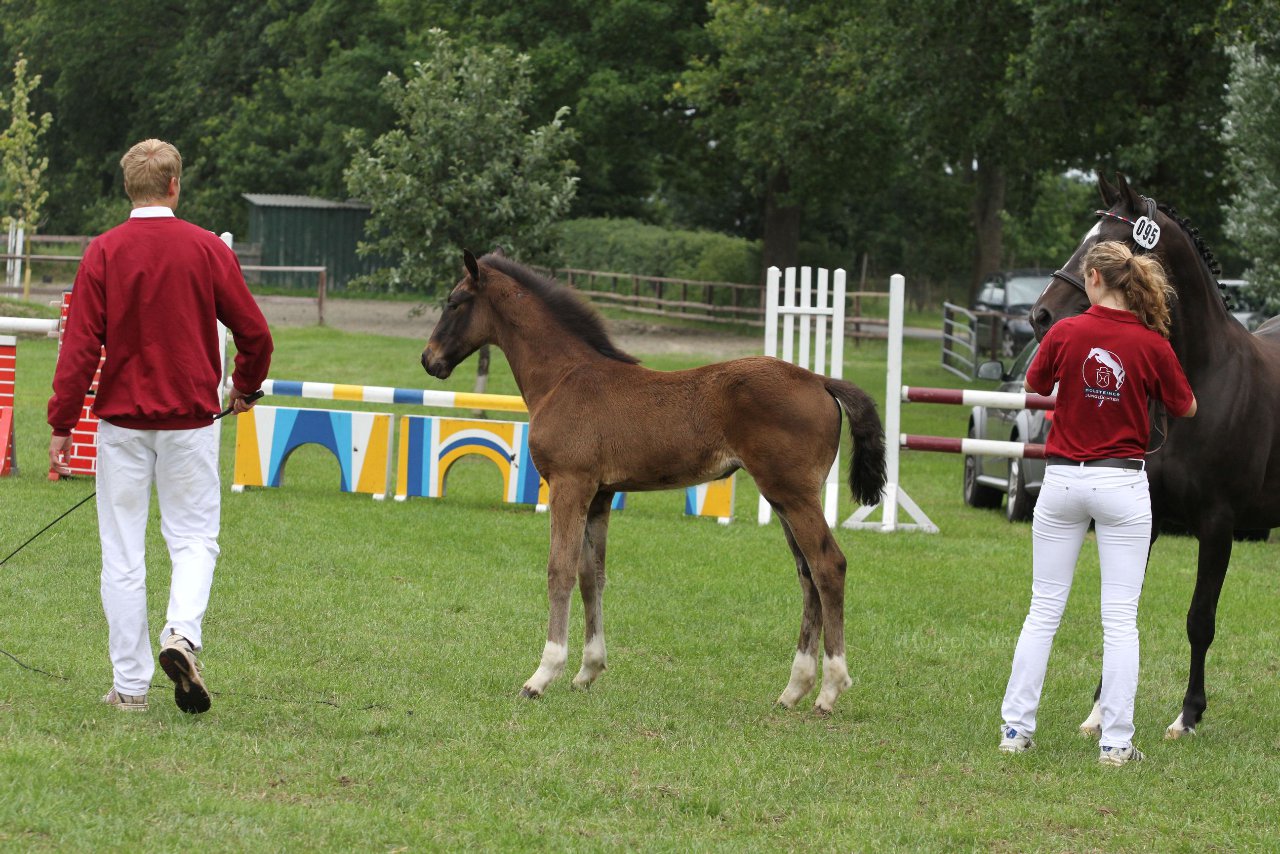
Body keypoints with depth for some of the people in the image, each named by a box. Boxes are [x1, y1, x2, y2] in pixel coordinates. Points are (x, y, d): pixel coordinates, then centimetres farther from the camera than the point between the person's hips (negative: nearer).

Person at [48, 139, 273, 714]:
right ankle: (182, 634, -17)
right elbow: (255, 333, 0)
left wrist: (61, 425, -4)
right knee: (195, 538, 10)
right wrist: (245, 387, 20)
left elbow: (80, 346, -9)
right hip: (190, 419, 0)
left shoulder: (103, 253, -5)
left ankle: (131, 684, 6)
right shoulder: (207, 250, -3)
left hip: (121, 419, 0)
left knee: (123, 553, 6)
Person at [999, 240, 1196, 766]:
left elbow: (1034, 385, 10)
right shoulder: (1153, 346, -7)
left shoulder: (1065, 334, -7)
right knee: (1120, 619, 2)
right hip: (1123, 484, -1)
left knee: (1043, 611, 10)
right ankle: (1116, 741, 1)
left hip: (1063, 480, 1)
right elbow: (1185, 408, 6)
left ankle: (1016, 727, 11)